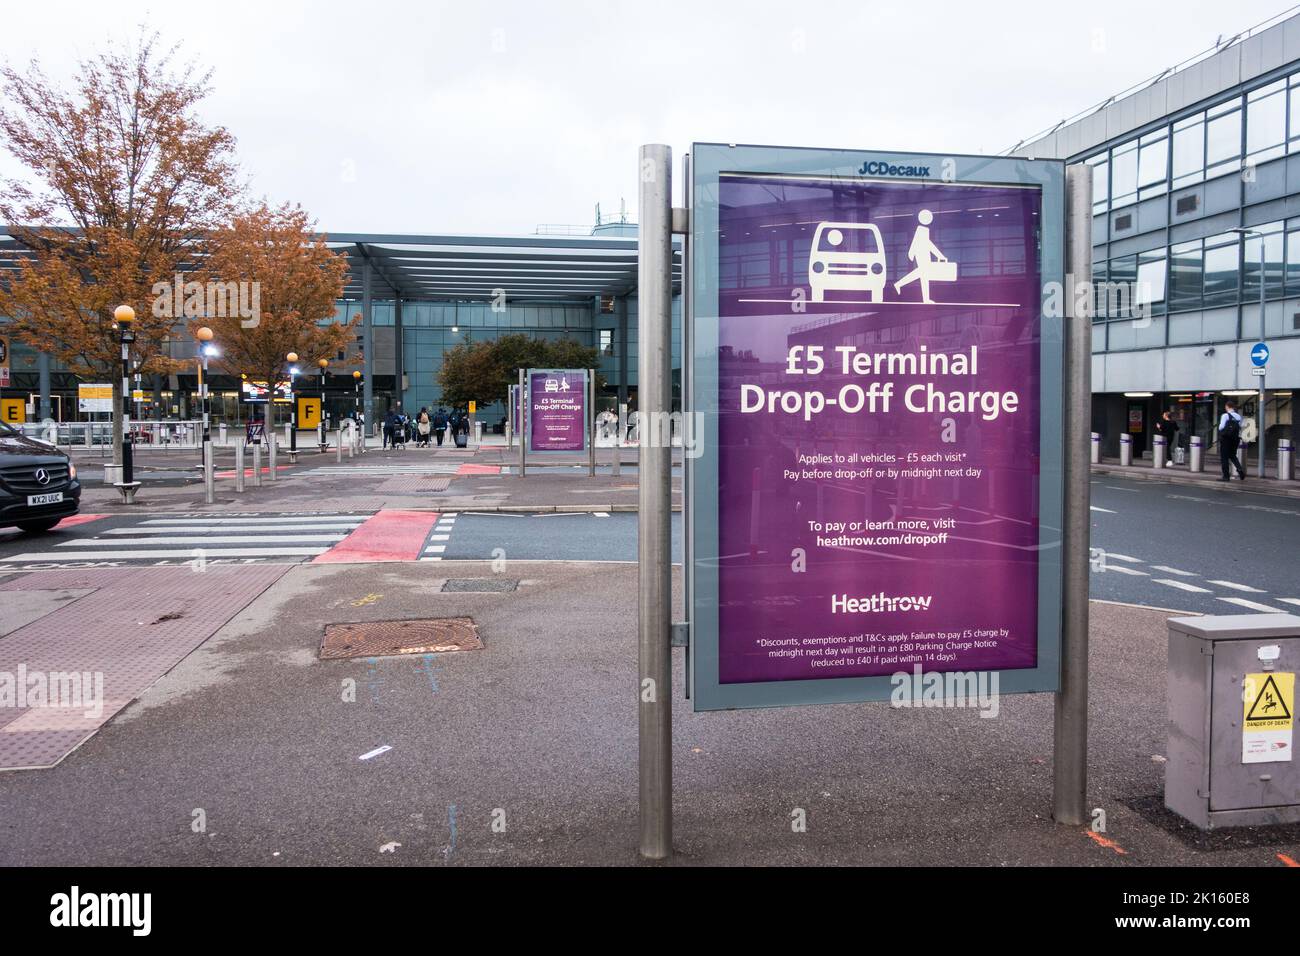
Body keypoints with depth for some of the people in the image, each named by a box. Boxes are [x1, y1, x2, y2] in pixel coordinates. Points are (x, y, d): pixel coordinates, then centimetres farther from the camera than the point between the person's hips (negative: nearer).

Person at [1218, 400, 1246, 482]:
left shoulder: (1225, 415, -11)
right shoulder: (1238, 416, 6)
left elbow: (1221, 427, -14)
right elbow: (1240, 428, 6)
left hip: (1226, 438, -5)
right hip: (1236, 438, 5)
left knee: (1224, 457, 2)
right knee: (1232, 455, 20)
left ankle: (1226, 476, 2)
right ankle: (1240, 469, -3)